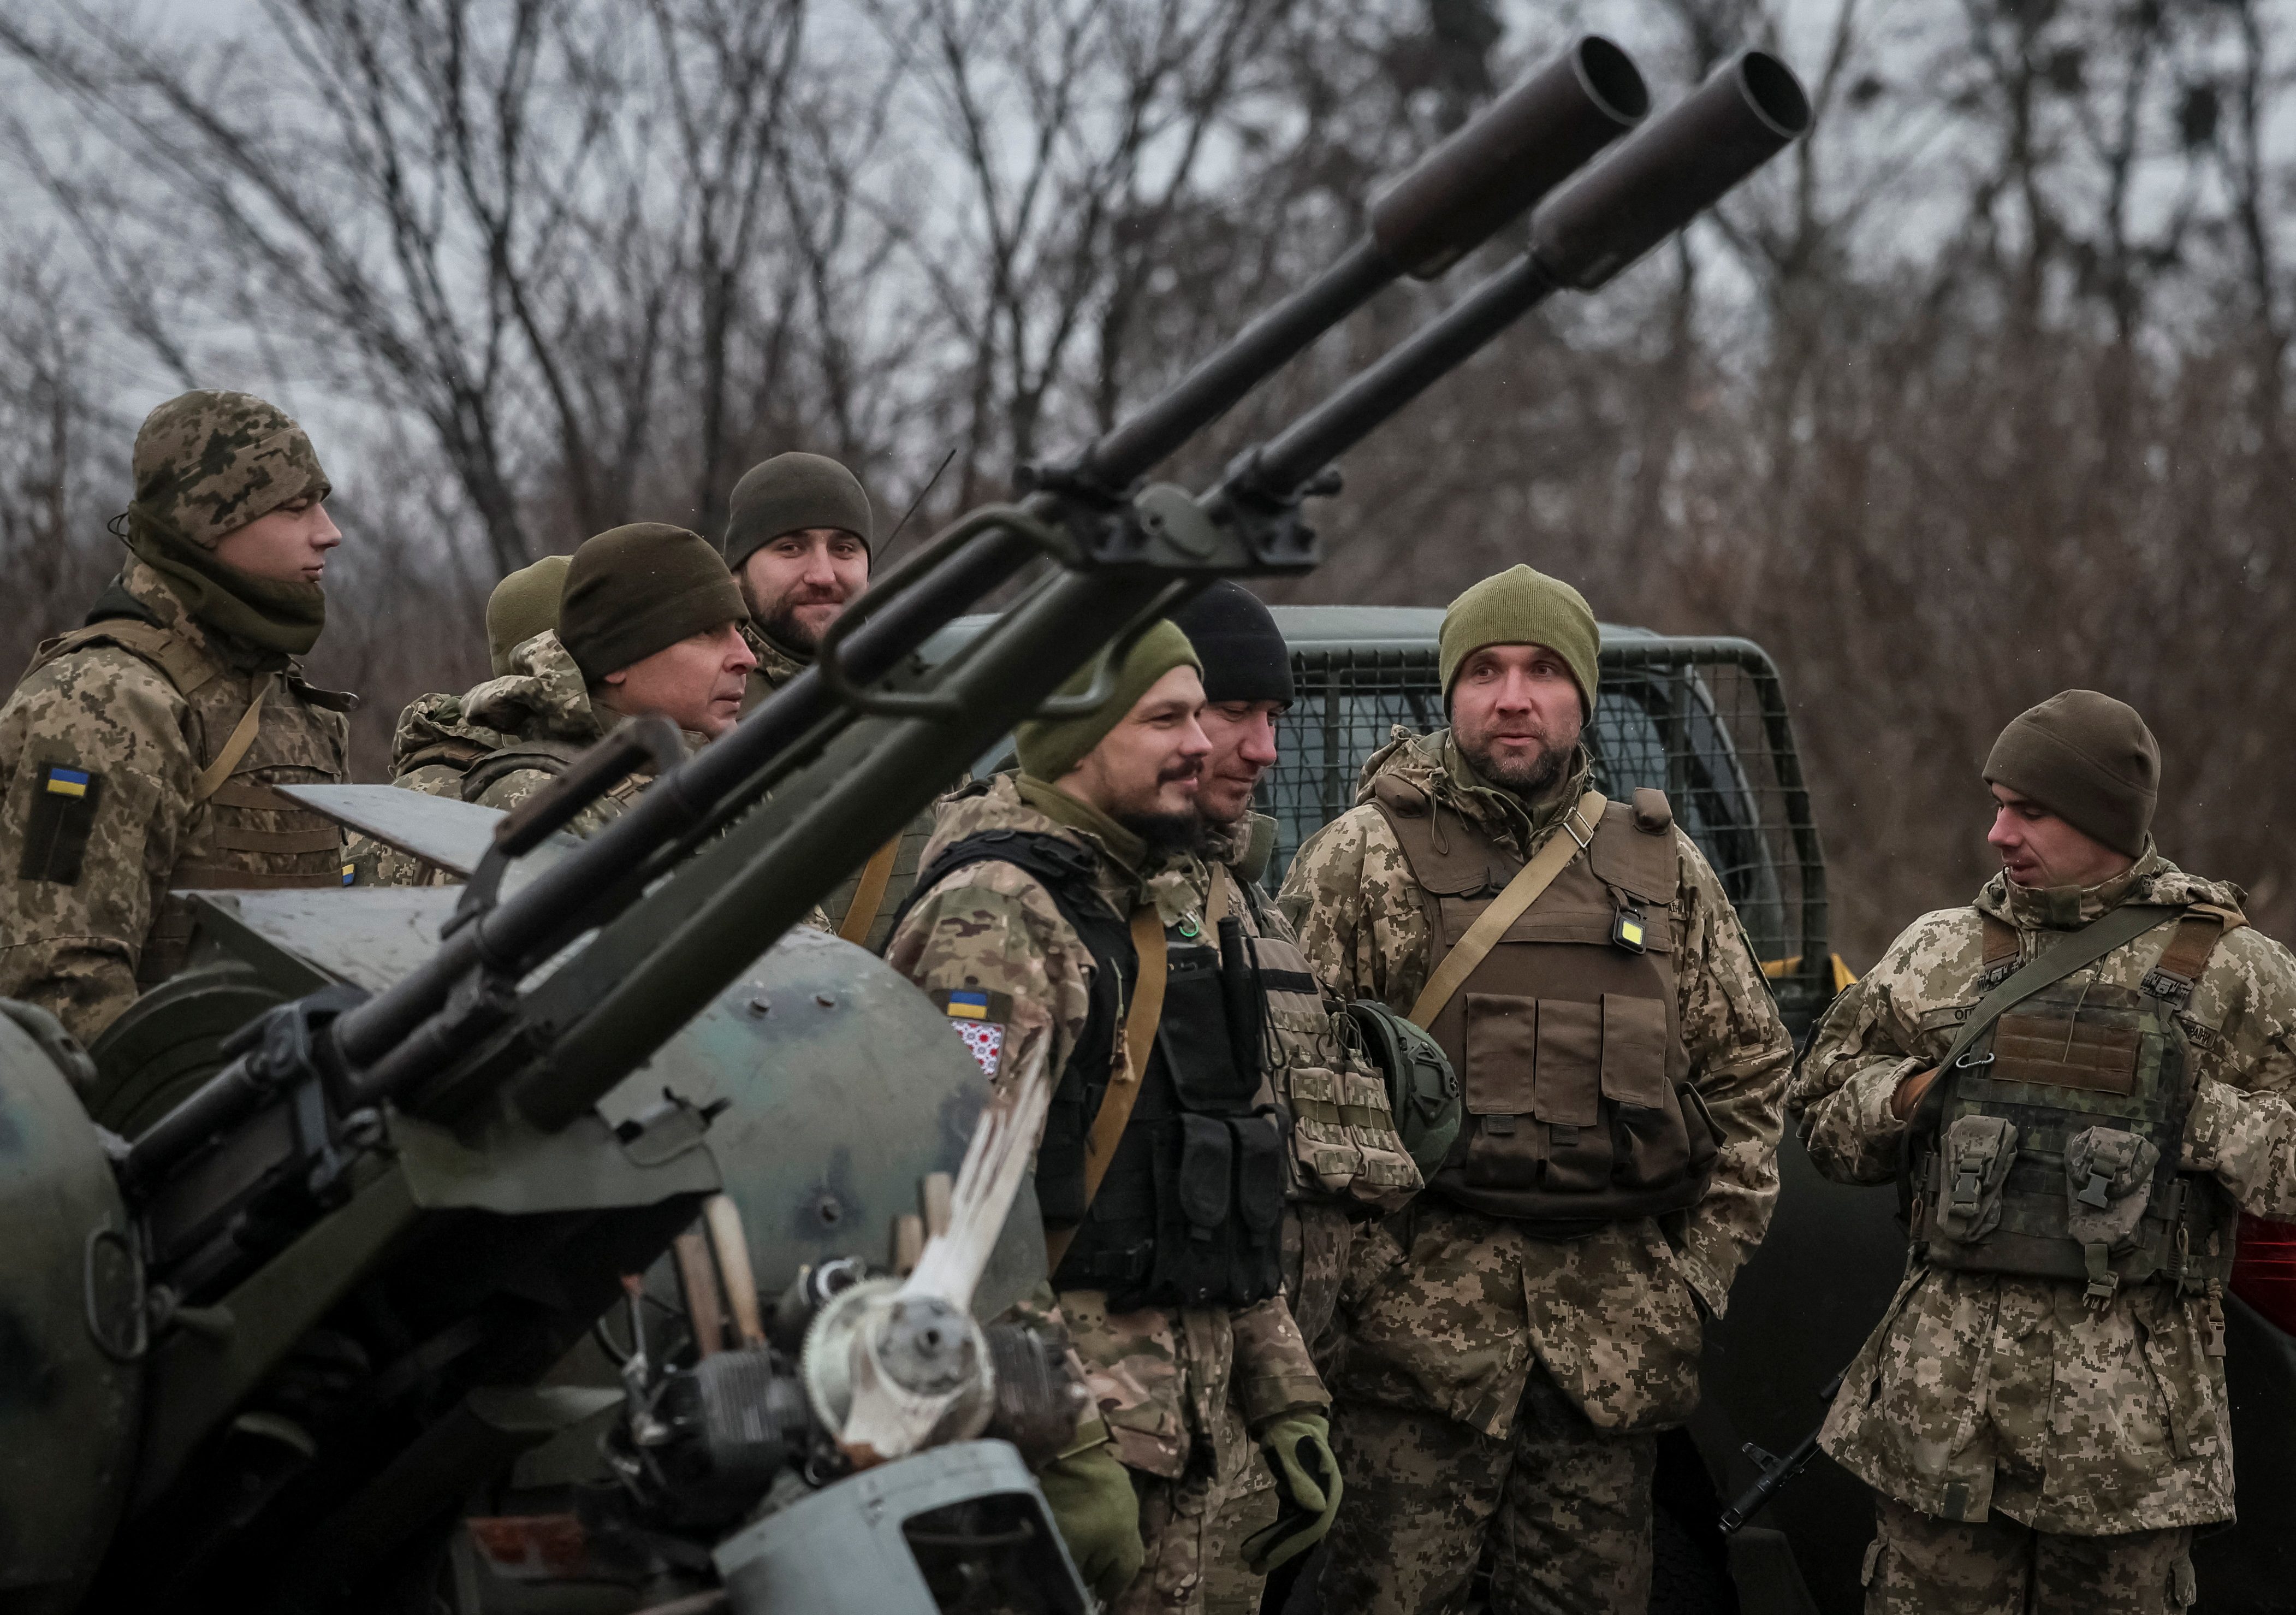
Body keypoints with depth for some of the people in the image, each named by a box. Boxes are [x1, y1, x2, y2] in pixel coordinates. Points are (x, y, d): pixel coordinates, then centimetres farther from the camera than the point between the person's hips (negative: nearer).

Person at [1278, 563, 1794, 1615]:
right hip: (1419, 1320, -4)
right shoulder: (1363, 857, 1)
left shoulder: (1664, 870, 14)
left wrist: (1702, 1266, 10)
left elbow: (1750, 1072, 18)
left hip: (1617, 1331, 4)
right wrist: (1354, 1257, -10)